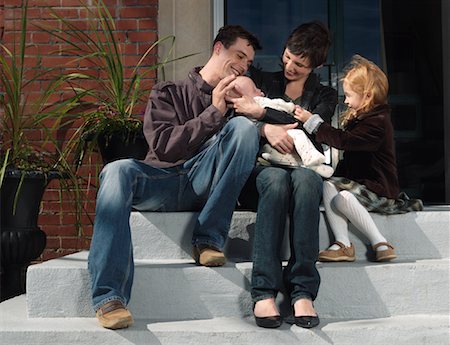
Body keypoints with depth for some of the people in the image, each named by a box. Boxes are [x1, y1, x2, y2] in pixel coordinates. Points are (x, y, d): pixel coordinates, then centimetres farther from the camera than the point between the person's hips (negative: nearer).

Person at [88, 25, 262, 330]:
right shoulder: (169, 93, 15)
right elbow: (163, 145, -1)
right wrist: (213, 113, -7)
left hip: (205, 183, 1)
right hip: (162, 182, -1)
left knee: (244, 126, -21)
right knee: (117, 171, -32)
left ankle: (208, 240, -23)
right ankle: (109, 296, -38)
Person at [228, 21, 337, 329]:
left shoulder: (325, 96, 19)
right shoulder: (262, 81, 20)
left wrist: (259, 112, -11)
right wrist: (266, 128, -16)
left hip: (303, 166, 1)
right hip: (262, 168, 0)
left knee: (306, 178, -38)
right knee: (276, 179, -38)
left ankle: (303, 291, -41)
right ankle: (264, 291, -42)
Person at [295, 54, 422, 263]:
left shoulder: (377, 122, -17)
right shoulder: (359, 118, 15)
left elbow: (342, 140, -25)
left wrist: (312, 121, -20)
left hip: (379, 190, -9)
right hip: (359, 181, 9)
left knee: (343, 197, -29)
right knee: (329, 185, -12)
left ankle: (381, 244, -18)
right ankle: (343, 244, -19)